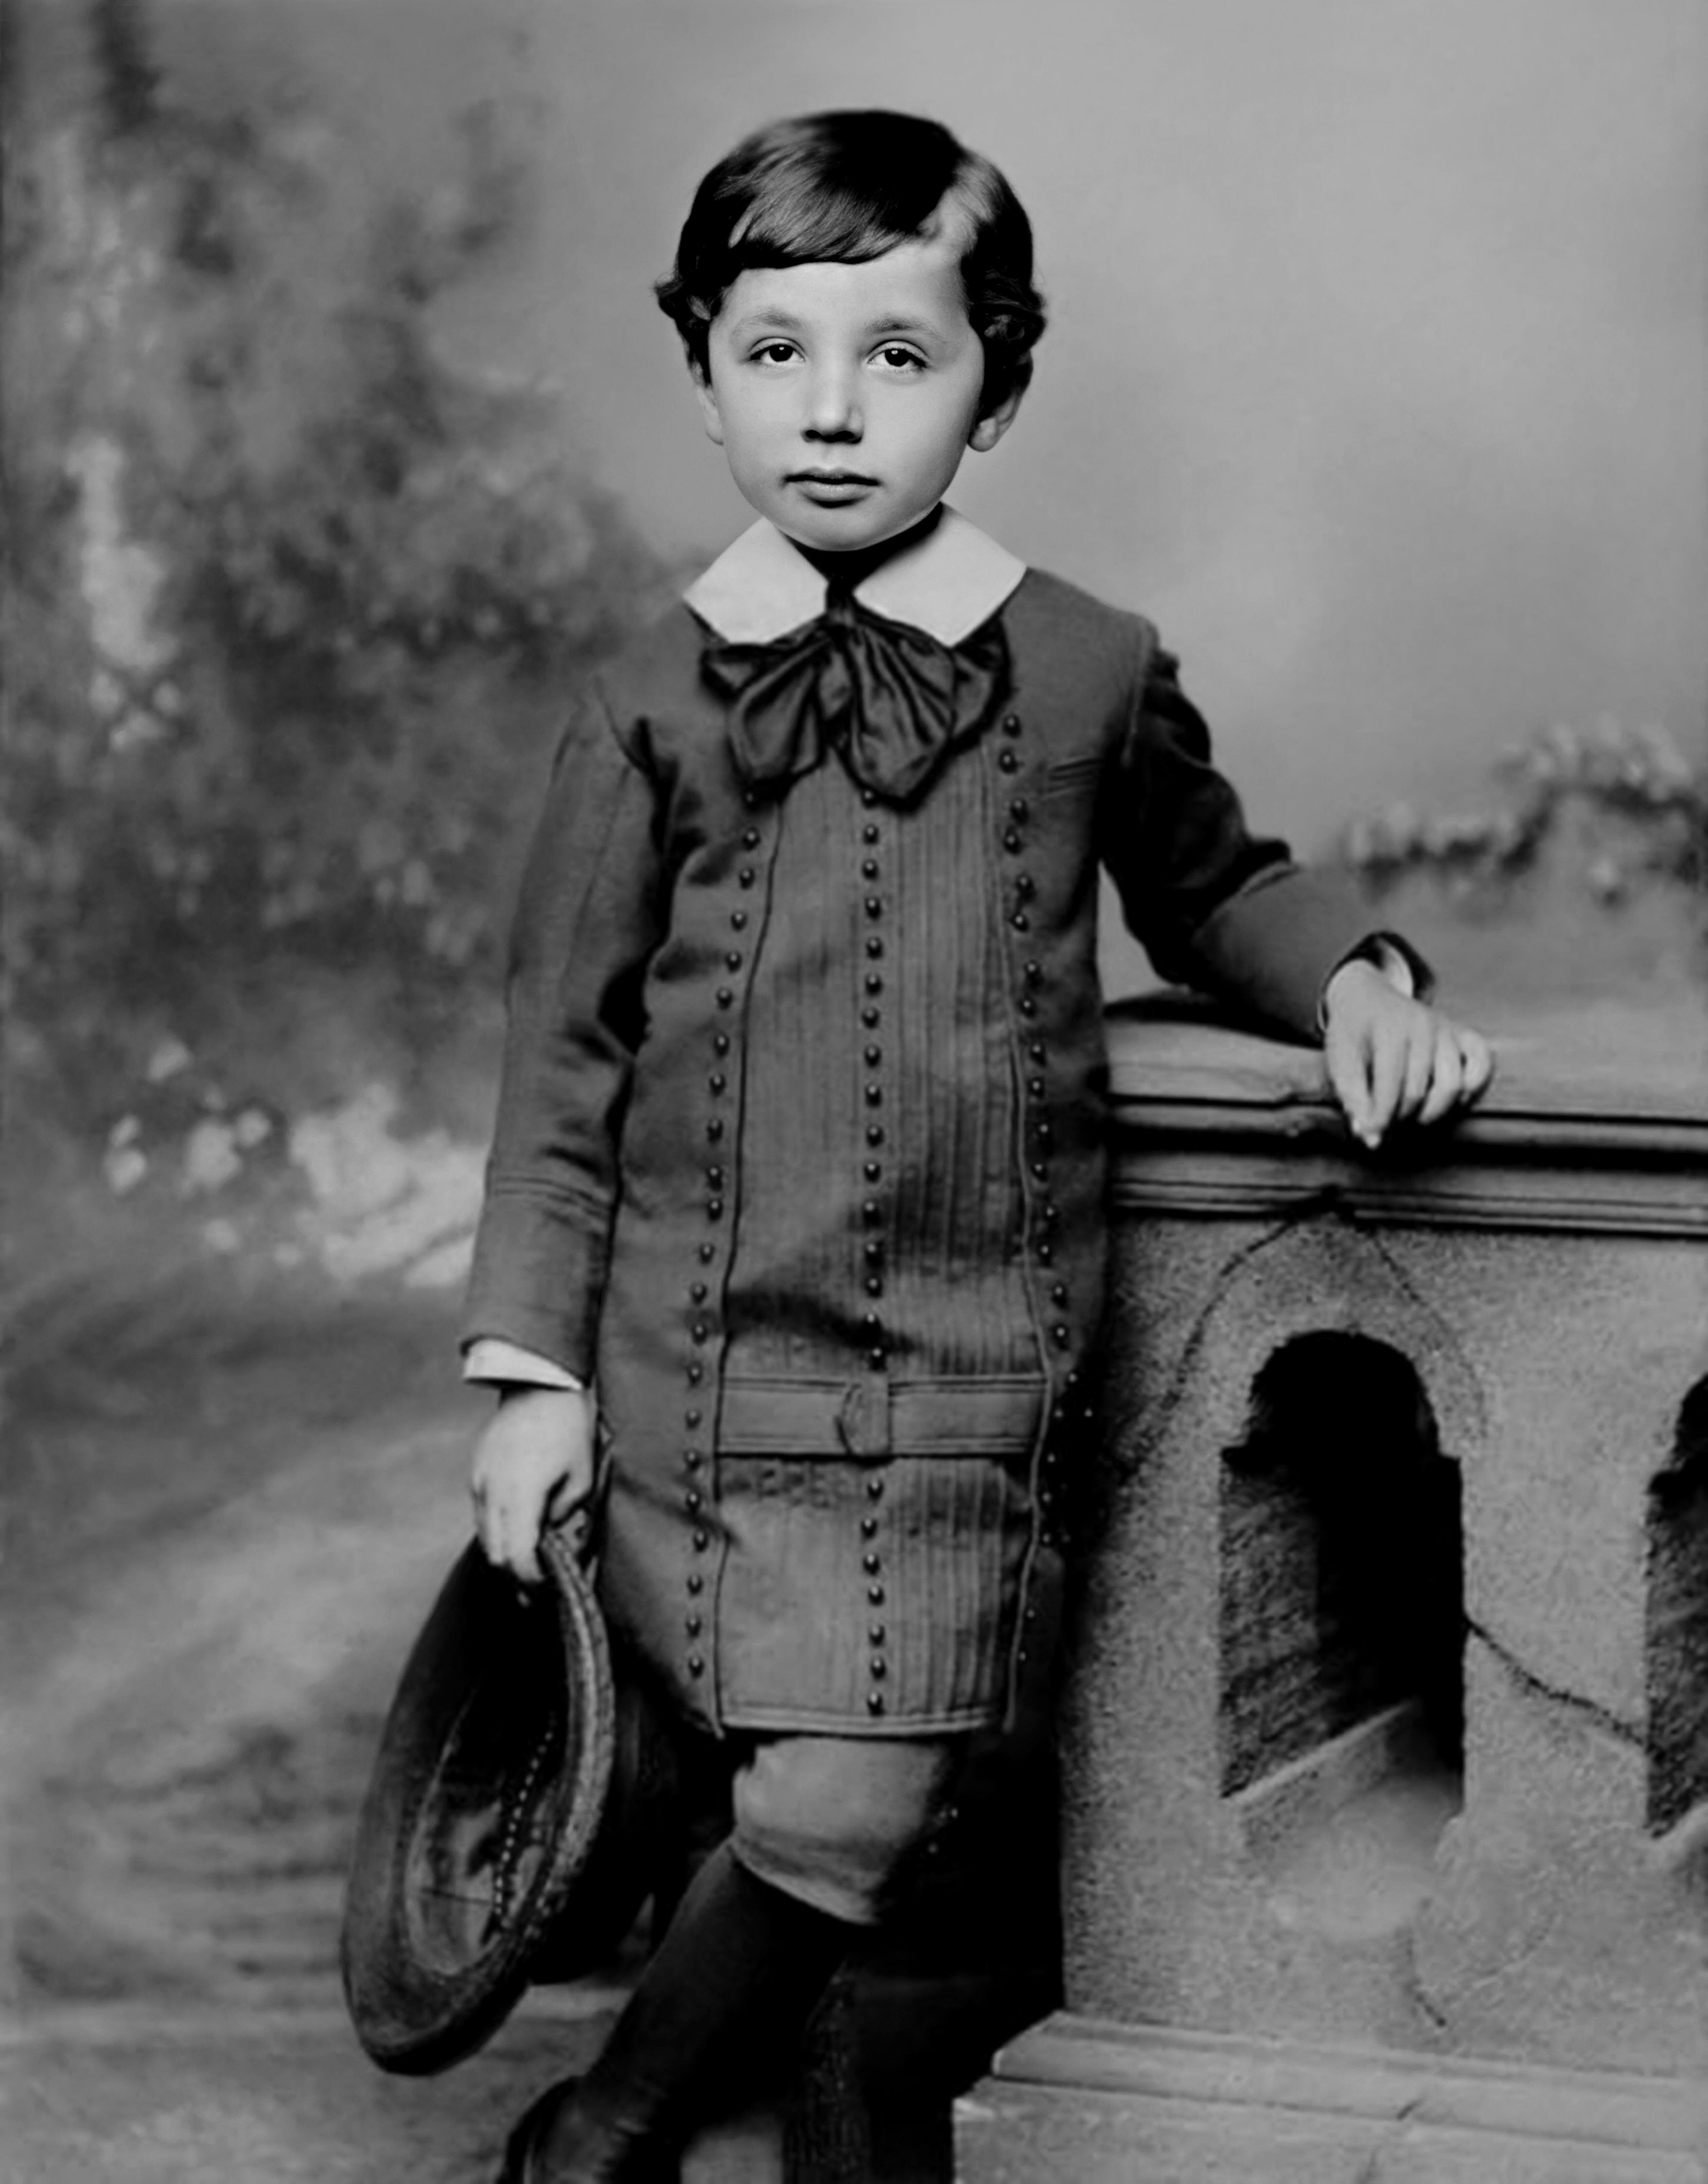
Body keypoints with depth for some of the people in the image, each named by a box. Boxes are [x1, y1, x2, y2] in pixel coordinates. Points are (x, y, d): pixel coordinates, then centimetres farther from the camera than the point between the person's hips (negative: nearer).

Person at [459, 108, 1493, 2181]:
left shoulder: (1089, 674, 2)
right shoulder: (654, 705, 0)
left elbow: (1212, 888, 21)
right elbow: (564, 1044, 4)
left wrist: (1356, 975, 1)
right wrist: (531, 1366, 0)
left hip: (967, 1361, 0)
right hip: (695, 1350, 0)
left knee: (849, 1820, -7)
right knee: (775, 1806, 1)